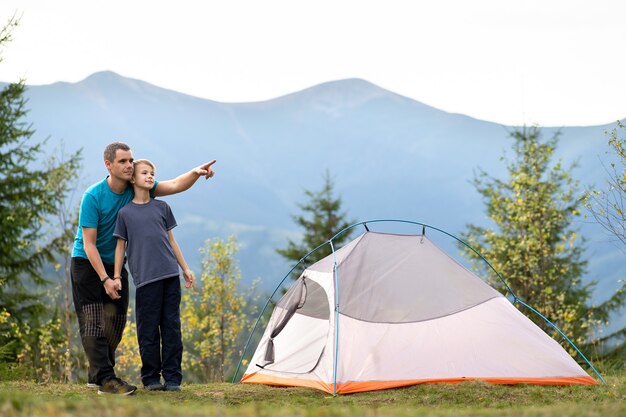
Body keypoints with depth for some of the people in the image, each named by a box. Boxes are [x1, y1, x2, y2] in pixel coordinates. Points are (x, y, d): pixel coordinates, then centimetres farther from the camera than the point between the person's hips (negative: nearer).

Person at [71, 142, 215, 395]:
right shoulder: (93, 197, -20)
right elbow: (88, 244, -19)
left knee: (115, 321, 4)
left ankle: (97, 374, 15)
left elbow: (175, 185, -11)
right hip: (87, 263, -6)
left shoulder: (137, 189, -4)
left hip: (115, 264, 6)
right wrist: (105, 279, -23)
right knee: (94, 321, -14)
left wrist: (196, 173, -32)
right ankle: (105, 379, -19)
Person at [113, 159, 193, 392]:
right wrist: (116, 277, 2)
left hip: (170, 276, 3)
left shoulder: (162, 207, 13)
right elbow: (121, 246, 7)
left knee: (171, 328, 3)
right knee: (148, 330, -2)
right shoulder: (125, 213, 5)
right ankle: (151, 378, 9)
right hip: (145, 278, -3)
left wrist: (185, 268, 16)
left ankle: (172, 377, 9)